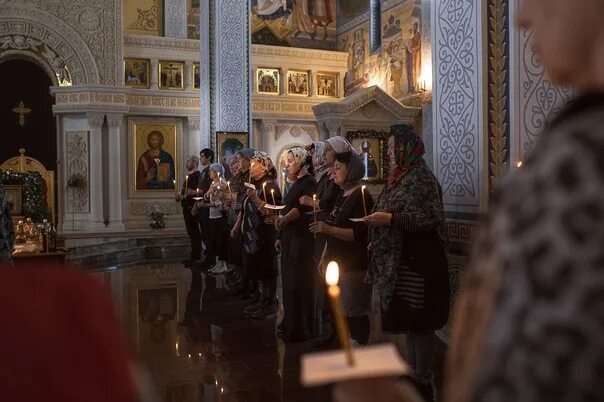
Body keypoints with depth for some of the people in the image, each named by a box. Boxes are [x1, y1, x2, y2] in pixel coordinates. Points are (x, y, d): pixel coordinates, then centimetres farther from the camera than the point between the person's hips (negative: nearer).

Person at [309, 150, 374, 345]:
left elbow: (360, 234, -20)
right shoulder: (341, 196, 15)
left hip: (354, 266, -8)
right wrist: (324, 258, 17)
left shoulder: (361, 196, -11)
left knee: (355, 313, -2)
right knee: (344, 313, 12)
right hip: (338, 263, 8)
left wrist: (329, 228, -27)